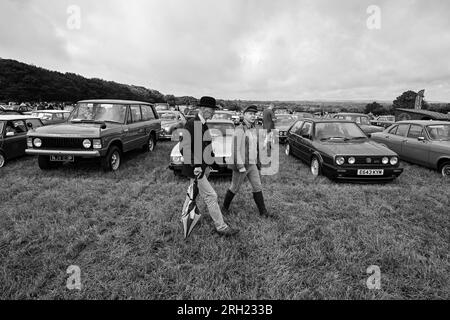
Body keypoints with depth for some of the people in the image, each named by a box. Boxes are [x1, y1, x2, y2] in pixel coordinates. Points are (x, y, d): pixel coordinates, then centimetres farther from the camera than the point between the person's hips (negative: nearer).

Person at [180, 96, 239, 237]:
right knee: (211, 196, -5)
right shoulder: (191, 124, -19)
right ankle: (221, 227, 5)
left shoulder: (203, 124, 10)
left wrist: (206, 166, 17)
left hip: (201, 166, 9)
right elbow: (184, 148, -23)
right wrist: (195, 166, -26)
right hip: (195, 167, -9)